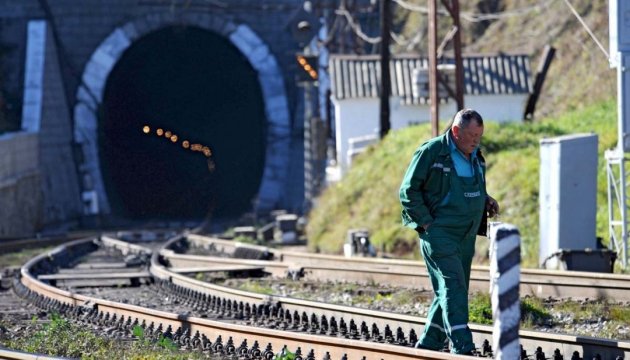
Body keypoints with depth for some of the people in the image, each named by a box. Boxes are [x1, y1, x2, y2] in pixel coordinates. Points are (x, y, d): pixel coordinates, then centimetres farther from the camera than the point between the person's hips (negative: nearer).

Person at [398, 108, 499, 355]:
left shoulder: (475, 156, 12)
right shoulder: (431, 152, -10)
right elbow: (408, 191, -7)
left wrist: (486, 202, 5)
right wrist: (426, 223, -13)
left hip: (465, 237, 8)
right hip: (438, 232, -8)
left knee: (448, 292, 10)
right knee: (453, 287, -17)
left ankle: (427, 347, 20)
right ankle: (463, 349, -24)